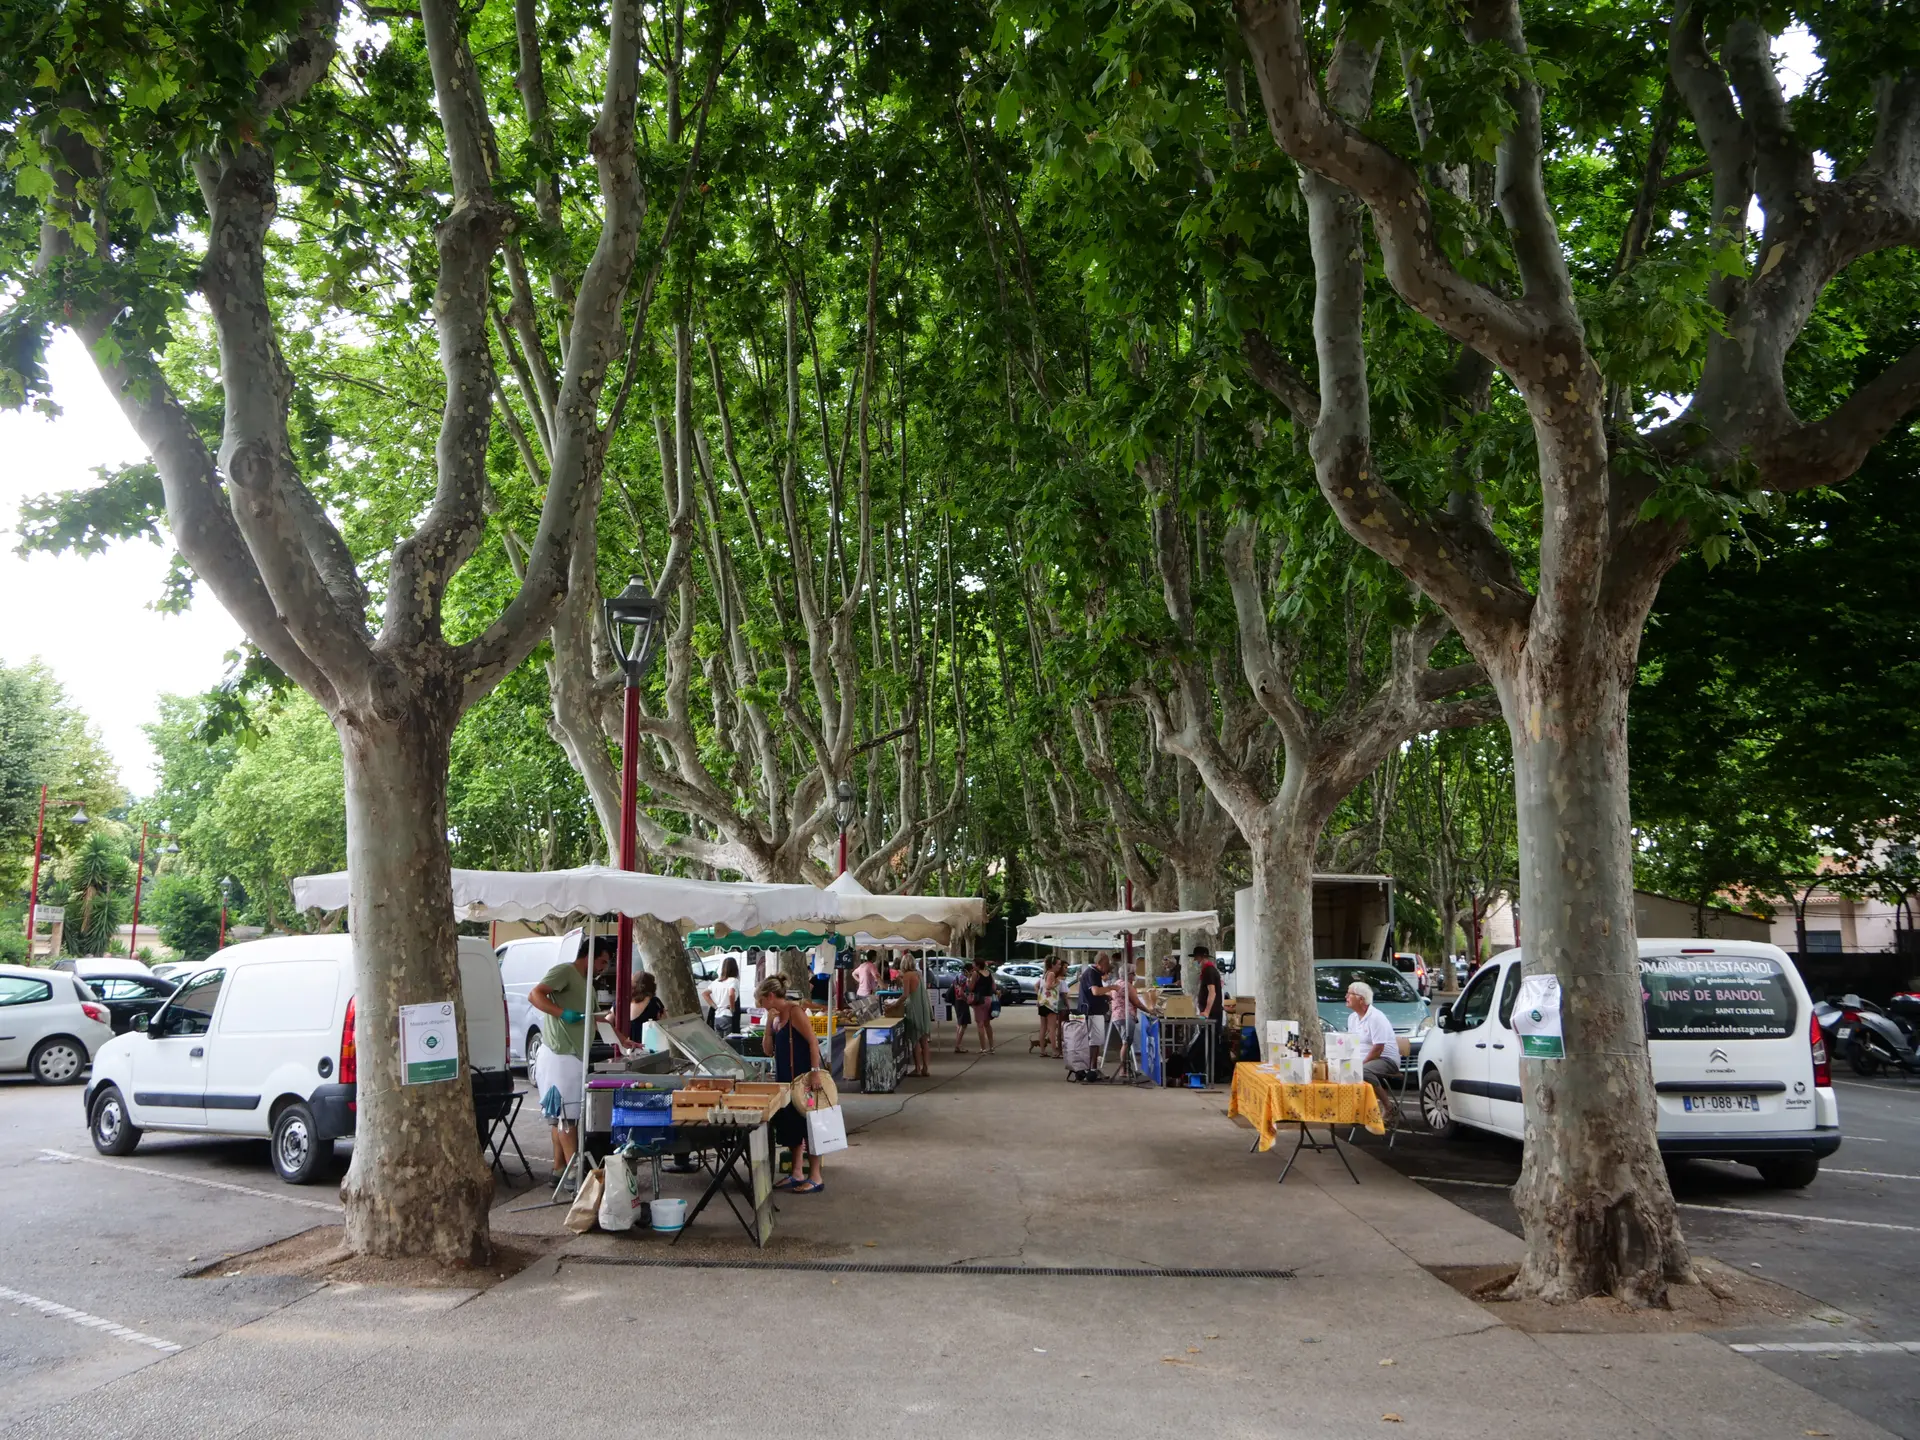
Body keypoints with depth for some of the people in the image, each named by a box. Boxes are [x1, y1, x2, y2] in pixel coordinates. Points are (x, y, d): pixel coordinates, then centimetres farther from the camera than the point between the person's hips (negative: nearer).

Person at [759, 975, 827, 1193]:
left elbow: (813, 1042, -19)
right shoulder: (777, 1017, 11)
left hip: (803, 1076, -9)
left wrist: (815, 1072, -25)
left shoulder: (795, 1011, -14)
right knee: (791, 1124, 13)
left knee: (808, 1123, -4)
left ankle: (815, 1178, 2)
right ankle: (797, 1173, 23)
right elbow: (769, 1050, 10)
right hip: (786, 1078, 9)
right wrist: (769, 1024, -1)